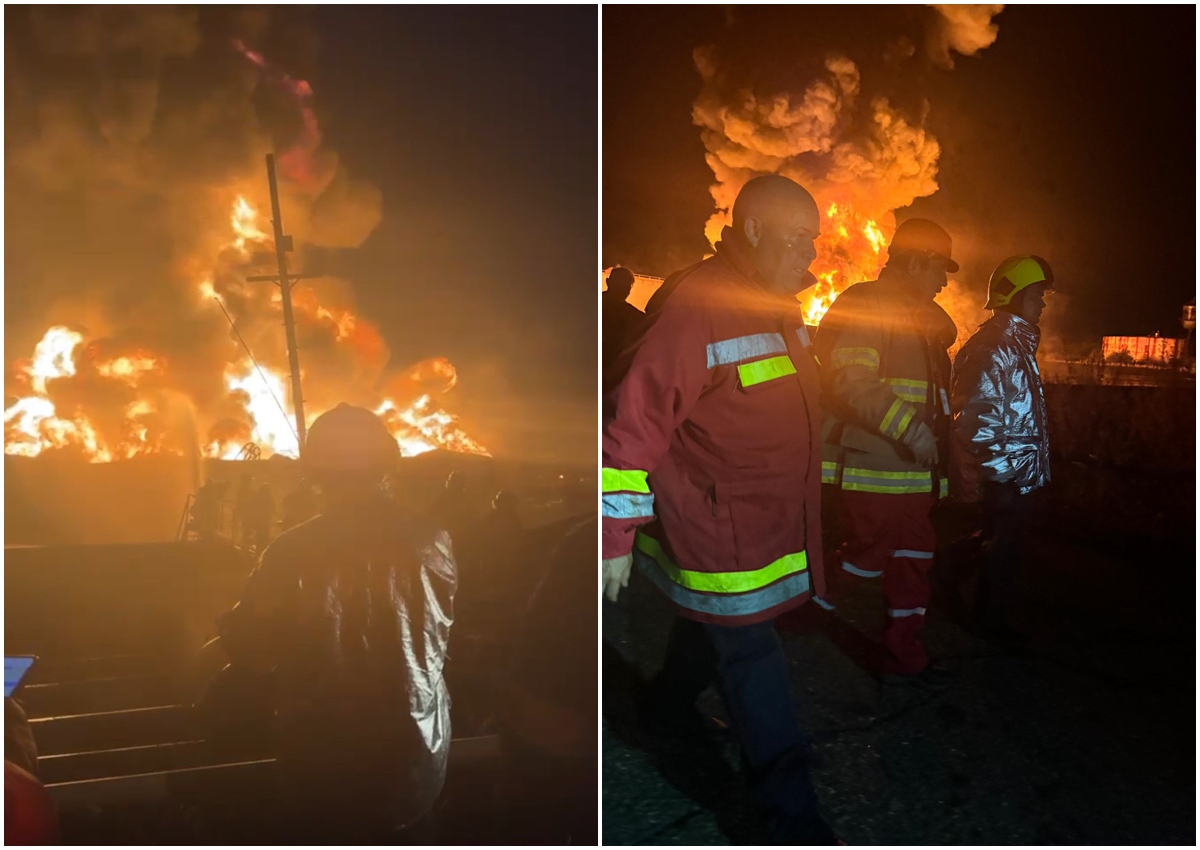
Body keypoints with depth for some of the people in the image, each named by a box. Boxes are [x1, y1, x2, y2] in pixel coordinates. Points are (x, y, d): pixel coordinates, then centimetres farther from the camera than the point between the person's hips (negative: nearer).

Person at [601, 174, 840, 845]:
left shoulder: (783, 310, 7)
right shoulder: (695, 307, -22)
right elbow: (635, 424, -22)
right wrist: (617, 535, -19)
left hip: (772, 529, 9)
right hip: (717, 531, -9)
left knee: (711, 621, 25)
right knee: (753, 660, 0)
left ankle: (668, 704, 51)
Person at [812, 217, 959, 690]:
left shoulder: (918, 318, 23)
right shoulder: (867, 303, -10)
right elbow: (850, 381, -23)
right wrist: (909, 427, -26)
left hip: (910, 470, 10)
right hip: (871, 468, -10)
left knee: (913, 562, 13)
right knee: (864, 562, -7)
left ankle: (903, 656, 24)